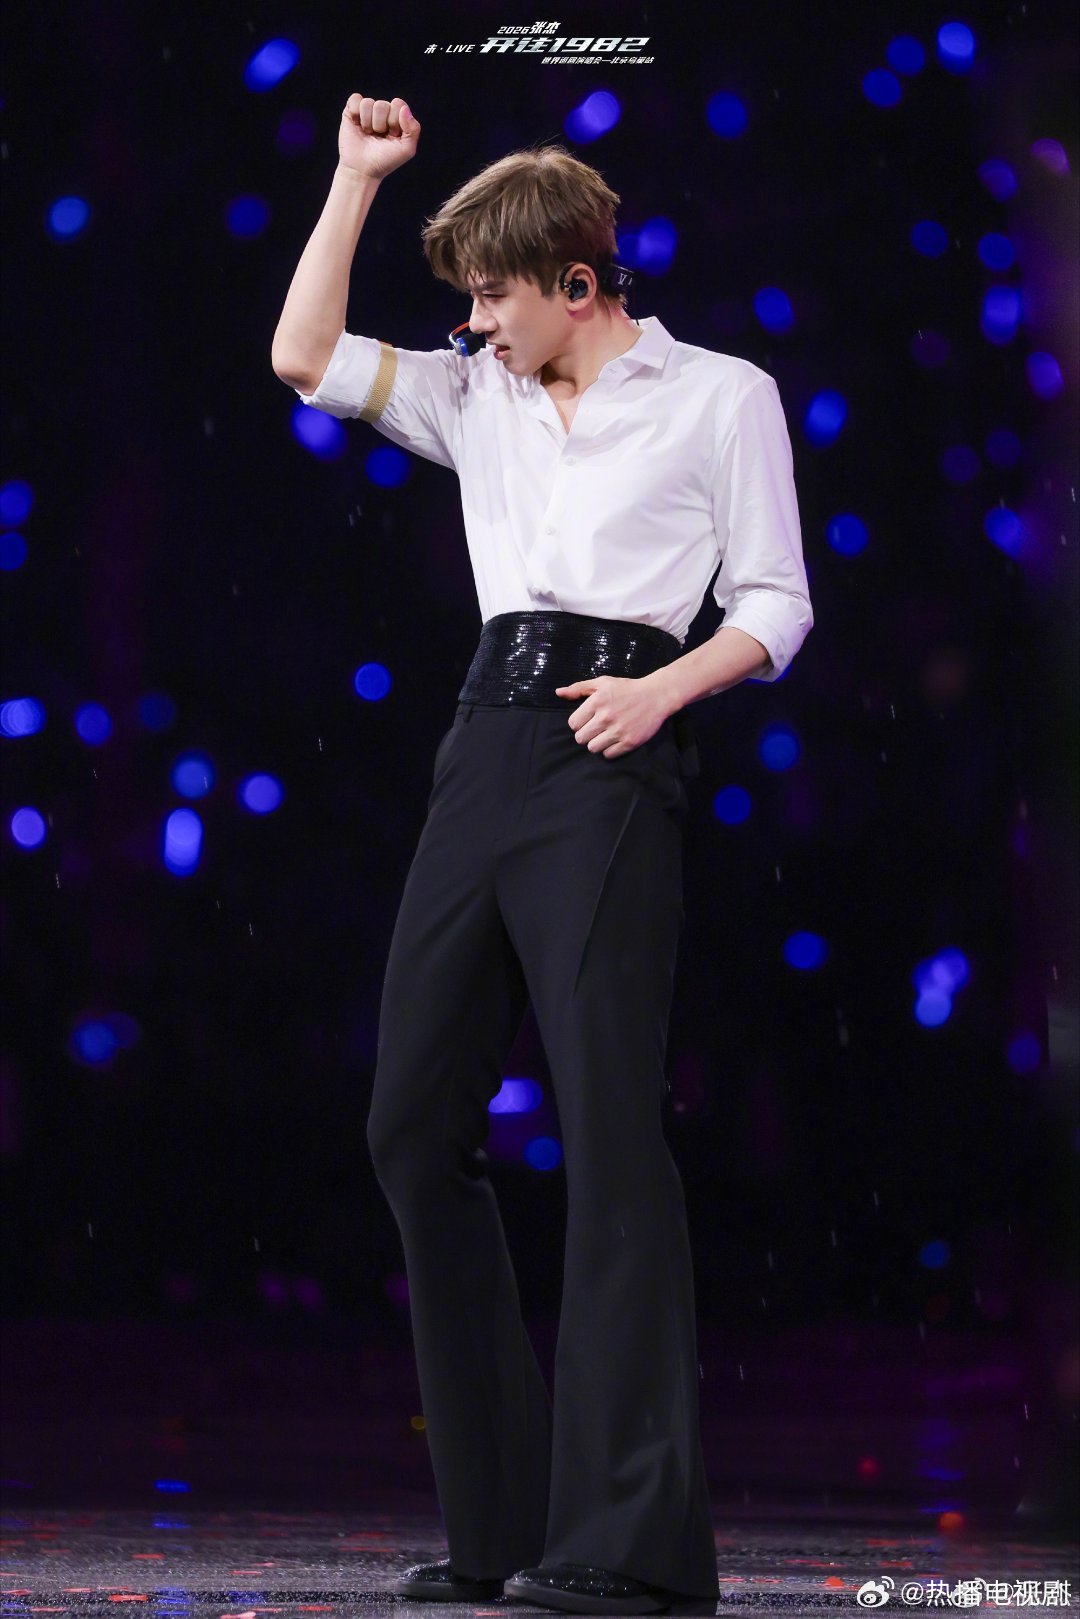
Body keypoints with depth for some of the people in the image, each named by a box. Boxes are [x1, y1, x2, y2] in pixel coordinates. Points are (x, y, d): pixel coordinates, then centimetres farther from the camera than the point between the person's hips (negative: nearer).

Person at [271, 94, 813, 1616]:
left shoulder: (720, 396, 6)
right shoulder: (479, 399, 19)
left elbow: (775, 608, 4)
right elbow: (306, 358, 11)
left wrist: (664, 687, -13)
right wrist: (358, 177, 9)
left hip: (613, 761, -6)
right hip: (489, 747, 6)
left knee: (611, 1118, -15)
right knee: (416, 1126, 3)